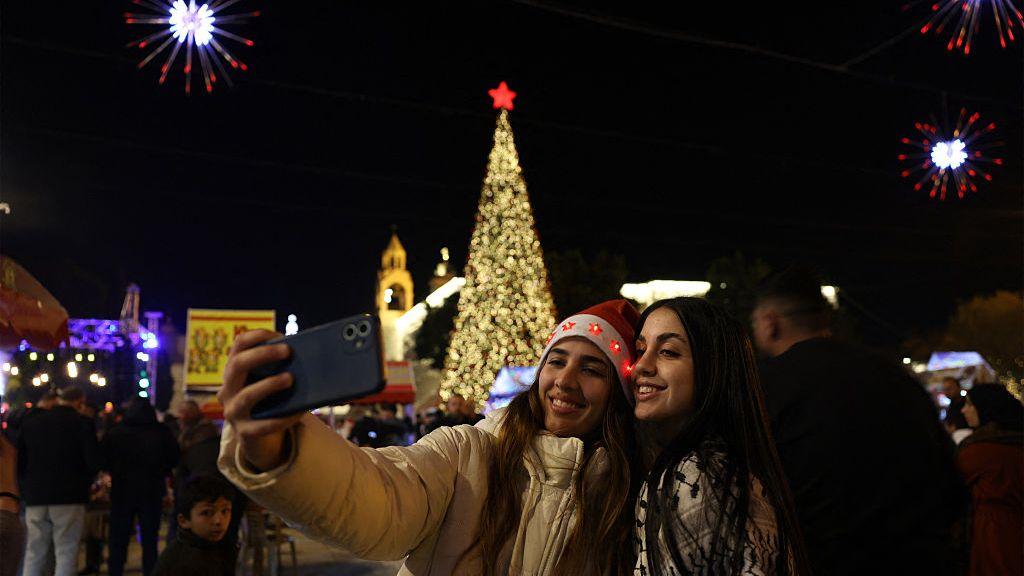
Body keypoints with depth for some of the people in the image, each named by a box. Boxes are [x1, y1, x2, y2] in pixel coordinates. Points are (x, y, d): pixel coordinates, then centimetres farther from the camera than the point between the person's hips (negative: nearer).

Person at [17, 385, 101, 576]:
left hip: (35, 496, 4)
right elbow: (93, 462, -11)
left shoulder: (30, 421, 8)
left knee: (34, 553, 12)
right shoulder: (82, 423, -7)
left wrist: (25, 487, 17)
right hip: (69, 497, -4)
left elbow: (19, 460, 9)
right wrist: (82, 484, 7)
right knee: (66, 552, 1)